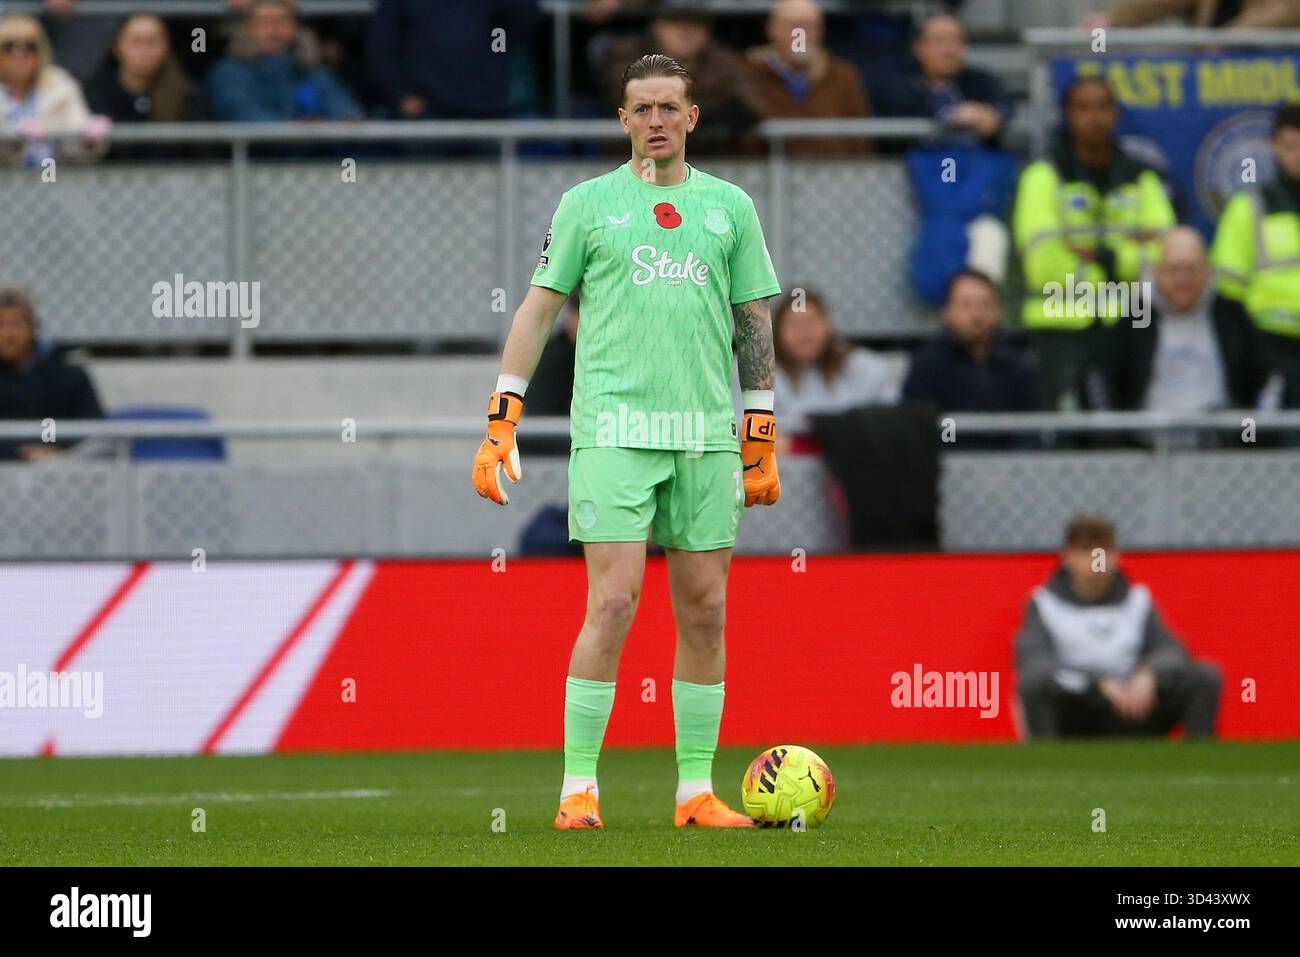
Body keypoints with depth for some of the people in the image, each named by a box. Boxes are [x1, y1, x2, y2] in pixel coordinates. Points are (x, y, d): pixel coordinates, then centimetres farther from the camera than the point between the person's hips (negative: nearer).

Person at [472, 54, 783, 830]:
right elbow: (540, 307, 7)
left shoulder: (729, 206, 12)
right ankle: (579, 788, -8)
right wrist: (502, 420, 0)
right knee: (614, 601, -12)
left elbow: (755, 323, 14)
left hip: (706, 435, 3)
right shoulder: (588, 203, 6)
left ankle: (697, 792, 10)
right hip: (614, 429, -3)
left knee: (705, 611, 3)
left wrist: (761, 438, 9)